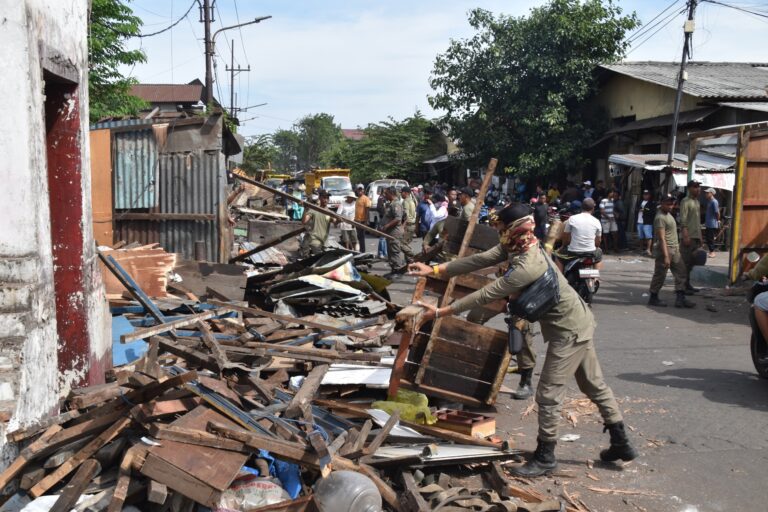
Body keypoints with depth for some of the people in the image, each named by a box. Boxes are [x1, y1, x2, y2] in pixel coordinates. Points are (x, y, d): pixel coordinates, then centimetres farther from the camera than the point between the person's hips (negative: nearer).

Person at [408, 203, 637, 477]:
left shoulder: (527, 266, -32)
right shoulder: (517, 246, -5)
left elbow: (487, 294, -29)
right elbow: (480, 260, -4)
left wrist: (441, 311, -23)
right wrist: (436, 270, -5)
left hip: (568, 332, -10)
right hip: (579, 323, 10)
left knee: (548, 395, -1)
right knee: (594, 385, 19)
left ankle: (545, 457, 14)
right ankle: (621, 443, 32)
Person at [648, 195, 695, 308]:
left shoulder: (668, 214, 13)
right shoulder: (660, 218, -17)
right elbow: (662, 238, -24)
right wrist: (666, 256, -28)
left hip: (675, 249, 10)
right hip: (666, 249, -9)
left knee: (680, 273, 5)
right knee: (660, 274, 0)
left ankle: (680, 299, 5)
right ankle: (653, 298, 12)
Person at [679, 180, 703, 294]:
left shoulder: (697, 202, 18)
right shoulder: (686, 202, -9)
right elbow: (683, 221, -17)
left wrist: (700, 237, 20)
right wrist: (685, 236, -23)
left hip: (696, 237, 9)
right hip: (689, 237, -9)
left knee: (691, 263, 12)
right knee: (685, 262, -7)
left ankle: (687, 284, 19)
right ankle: (683, 286, -5)